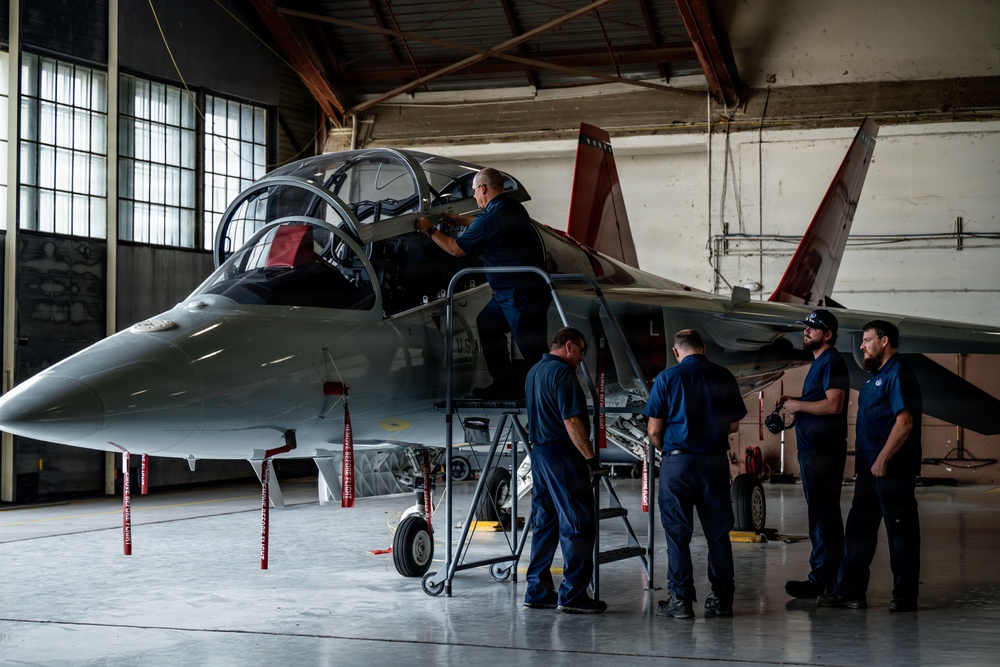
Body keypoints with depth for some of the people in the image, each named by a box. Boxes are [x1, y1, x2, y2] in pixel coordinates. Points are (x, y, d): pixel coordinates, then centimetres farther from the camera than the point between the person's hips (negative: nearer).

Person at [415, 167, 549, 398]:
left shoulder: (490, 218, -20)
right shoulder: (512, 207, 9)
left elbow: (456, 249, -7)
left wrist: (430, 231, 6)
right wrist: (459, 219, 41)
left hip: (522, 295, -11)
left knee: (532, 349, -8)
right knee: (487, 323, 23)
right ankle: (505, 382, 27)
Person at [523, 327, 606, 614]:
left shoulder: (534, 372, 17)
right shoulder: (562, 372, -13)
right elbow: (571, 421, -20)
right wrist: (591, 458, -18)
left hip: (539, 451, 10)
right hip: (563, 454, -10)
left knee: (544, 523, 13)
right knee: (578, 525, -6)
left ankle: (537, 591, 15)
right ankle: (573, 594, -6)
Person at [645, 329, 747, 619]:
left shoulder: (667, 378, -4)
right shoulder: (724, 377, 3)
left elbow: (653, 430, -4)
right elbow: (734, 424, 9)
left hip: (678, 462, -3)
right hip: (716, 462, 3)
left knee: (677, 533, 4)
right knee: (718, 533, 10)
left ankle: (681, 600, 3)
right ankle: (722, 598, 13)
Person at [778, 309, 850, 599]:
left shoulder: (831, 362, -12)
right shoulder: (819, 362, 21)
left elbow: (834, 404, -22)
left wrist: (798, 405, -13)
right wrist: (793, 402, 12)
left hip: (824, 451, -11)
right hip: (814, 448, 11)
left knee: (823, 513, -9)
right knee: (822, 513, 13)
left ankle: (821, 580, -8)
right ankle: (830, 576, 19)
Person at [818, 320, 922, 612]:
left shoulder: (898, 375, -13)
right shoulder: (877, 376, 18)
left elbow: (904, 423, -22)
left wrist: (882, 460, -21)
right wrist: (864, 462, 17)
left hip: (891, 470, -10)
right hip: (871, 468, 10)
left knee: (900, 532, -2)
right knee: (858, 528, 11)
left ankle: (905, 596, 4)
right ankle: (850, 591, 16)